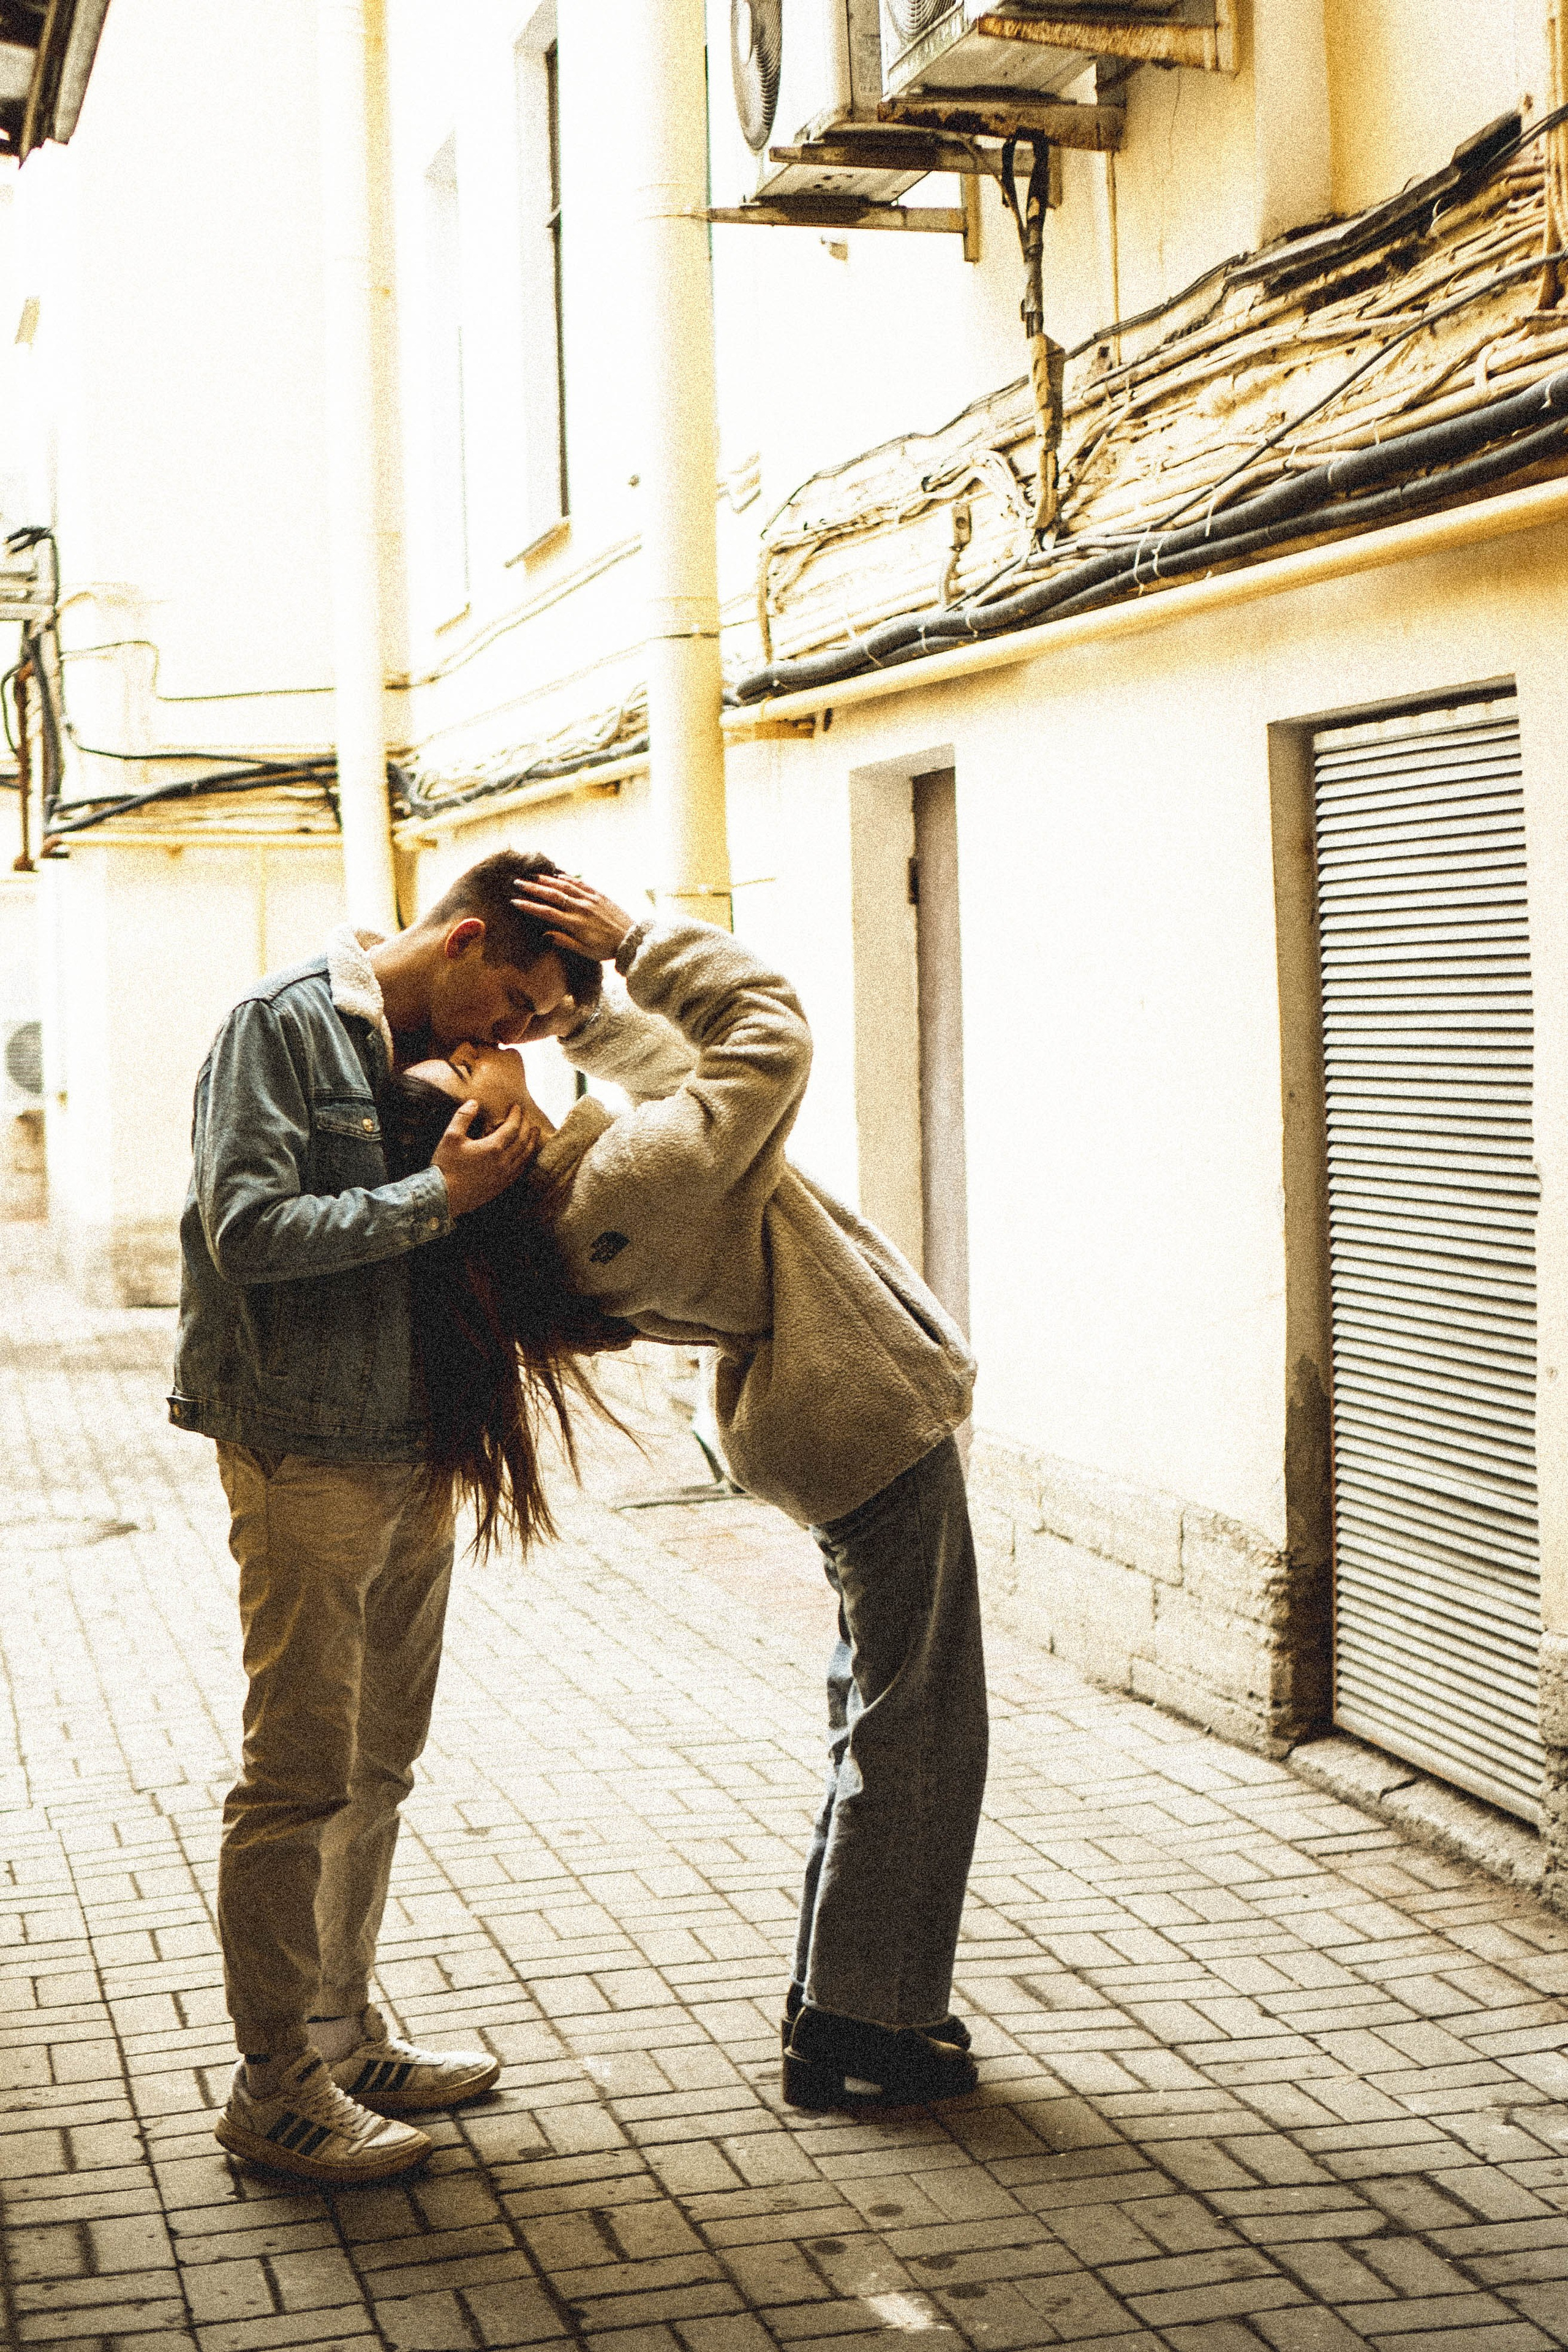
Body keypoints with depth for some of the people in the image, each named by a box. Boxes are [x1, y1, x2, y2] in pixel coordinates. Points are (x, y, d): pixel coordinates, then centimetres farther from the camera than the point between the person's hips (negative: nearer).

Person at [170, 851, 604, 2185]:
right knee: (301, 1780, -3)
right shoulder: (283, 1024, -10)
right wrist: (440, 1197, -18)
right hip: (305, 1460, -8)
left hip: (415, 1459, 8)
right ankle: (274, 2087, 7)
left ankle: (343, 2034, 27)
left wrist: (504, 1172, 0)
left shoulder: (434, 1058, 13)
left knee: (379, 1770, 15)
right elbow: (250, 1230, -21)